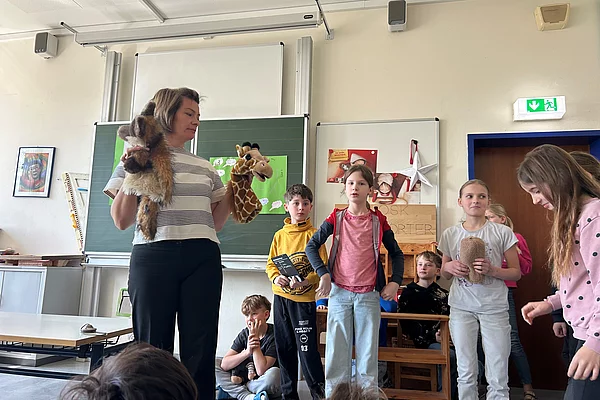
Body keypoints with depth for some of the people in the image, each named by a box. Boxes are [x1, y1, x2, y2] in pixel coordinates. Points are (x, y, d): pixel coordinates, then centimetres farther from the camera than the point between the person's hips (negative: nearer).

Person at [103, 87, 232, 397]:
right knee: (153, 347, 3)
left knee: (200, 349, 2)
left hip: (203, 259, 3)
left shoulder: (205, 167, 17)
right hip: (154, 257, -2)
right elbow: (121, 221, 2)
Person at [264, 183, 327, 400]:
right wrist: (276, 277, -10)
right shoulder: (279, 235, 7)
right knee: (284, 347, 13)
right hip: (280, 297, 5)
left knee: (307, 347, -3)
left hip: (305, 298, -4)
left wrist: (306, 281, -23)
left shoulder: (314, 234, -5)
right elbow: (270, 264, 10)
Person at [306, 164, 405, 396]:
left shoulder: (378, 221, 2)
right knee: (337, 353, 7)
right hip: (340, 293, 0)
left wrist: (395, 282, -1)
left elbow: (396, 253, 11)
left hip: (369, 296, 0)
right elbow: (312, 246, 3)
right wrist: (323, 274, -9)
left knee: (367, 355, 7)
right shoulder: (336, 218, 2)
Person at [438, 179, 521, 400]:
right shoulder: (450, 234, 3)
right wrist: (449, 267, -10)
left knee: (498, 377, 2)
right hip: (461, 307, 2)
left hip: (494, 307, -2)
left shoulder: (502, 232, -4)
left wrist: (493, 270, -17)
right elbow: (444, 273, 13)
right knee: (465, 372, 10)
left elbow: (516, 273, 1)